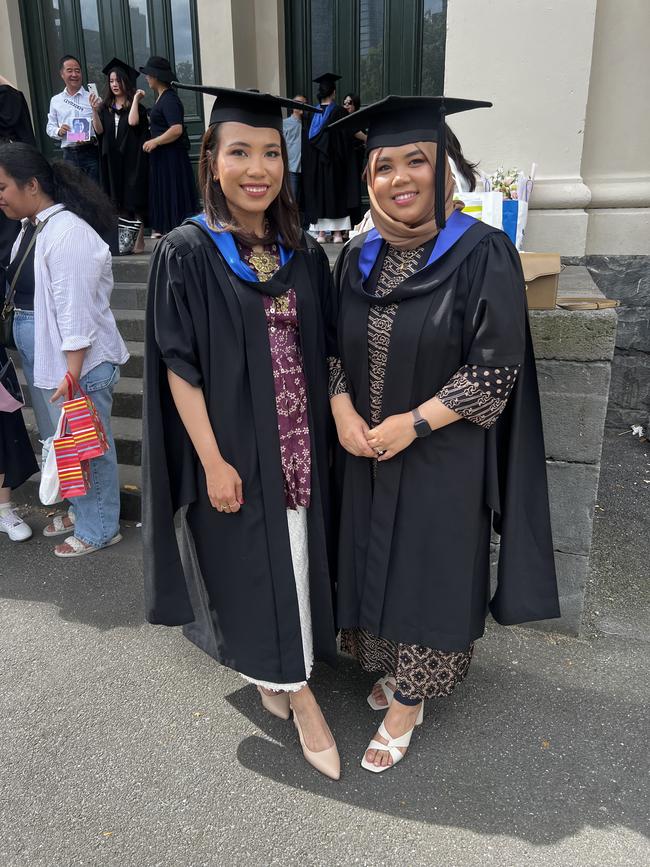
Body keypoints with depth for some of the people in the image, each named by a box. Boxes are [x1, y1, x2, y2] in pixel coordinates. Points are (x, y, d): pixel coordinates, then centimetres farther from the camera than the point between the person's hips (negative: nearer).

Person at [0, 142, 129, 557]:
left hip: (75, 361, -9)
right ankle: (82, 510, 39)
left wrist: (72, 374, -23)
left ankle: (99, 528, 21)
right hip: (41, 357, 9)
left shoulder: (67, 233, -18)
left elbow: (75, 309, -22)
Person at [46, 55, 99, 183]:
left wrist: (93, 139, -21)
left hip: (91, 152, -3)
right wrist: (59, 131, -6)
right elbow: (50, 127, 16)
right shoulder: (55, 100, 12)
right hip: (69, 155, 3)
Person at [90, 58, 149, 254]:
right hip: (112, 160, 4)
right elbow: (99, 130, 0)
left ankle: (139, 240, -2)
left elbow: (133, 121, -19)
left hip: (132, 159, -4)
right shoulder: (105, 107, 12)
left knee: (135, 200, -4)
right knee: (118, 201, 4)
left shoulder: (136, 105, 2)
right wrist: (94, 110, -12)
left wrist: (135, 98, -10)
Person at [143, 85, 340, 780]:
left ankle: (277, 669, 41)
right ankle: (296, 692, 28)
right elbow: (179, 366, -12)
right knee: (253, 564, 7)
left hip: (299, 442, 5)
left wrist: (338, 420, 2)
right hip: (234, 450, -4)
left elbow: (320, 350, 8)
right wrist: (213, 461, -15)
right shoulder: (186, 253, -10)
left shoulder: (302, 252, 3)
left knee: (297, 557, 15)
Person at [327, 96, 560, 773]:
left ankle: (407, 702, 29)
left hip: (443, 456, -5)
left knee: (430, 572, 8)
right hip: (367, 455, 5)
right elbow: (333, 348, 7)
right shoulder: (358, 259, 4)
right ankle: (396, 668, 42)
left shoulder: (483, 254, -12)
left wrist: (412, 423, -19)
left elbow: (497, 367, -15)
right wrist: (343, 410, -10)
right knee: (378, 563, 17)